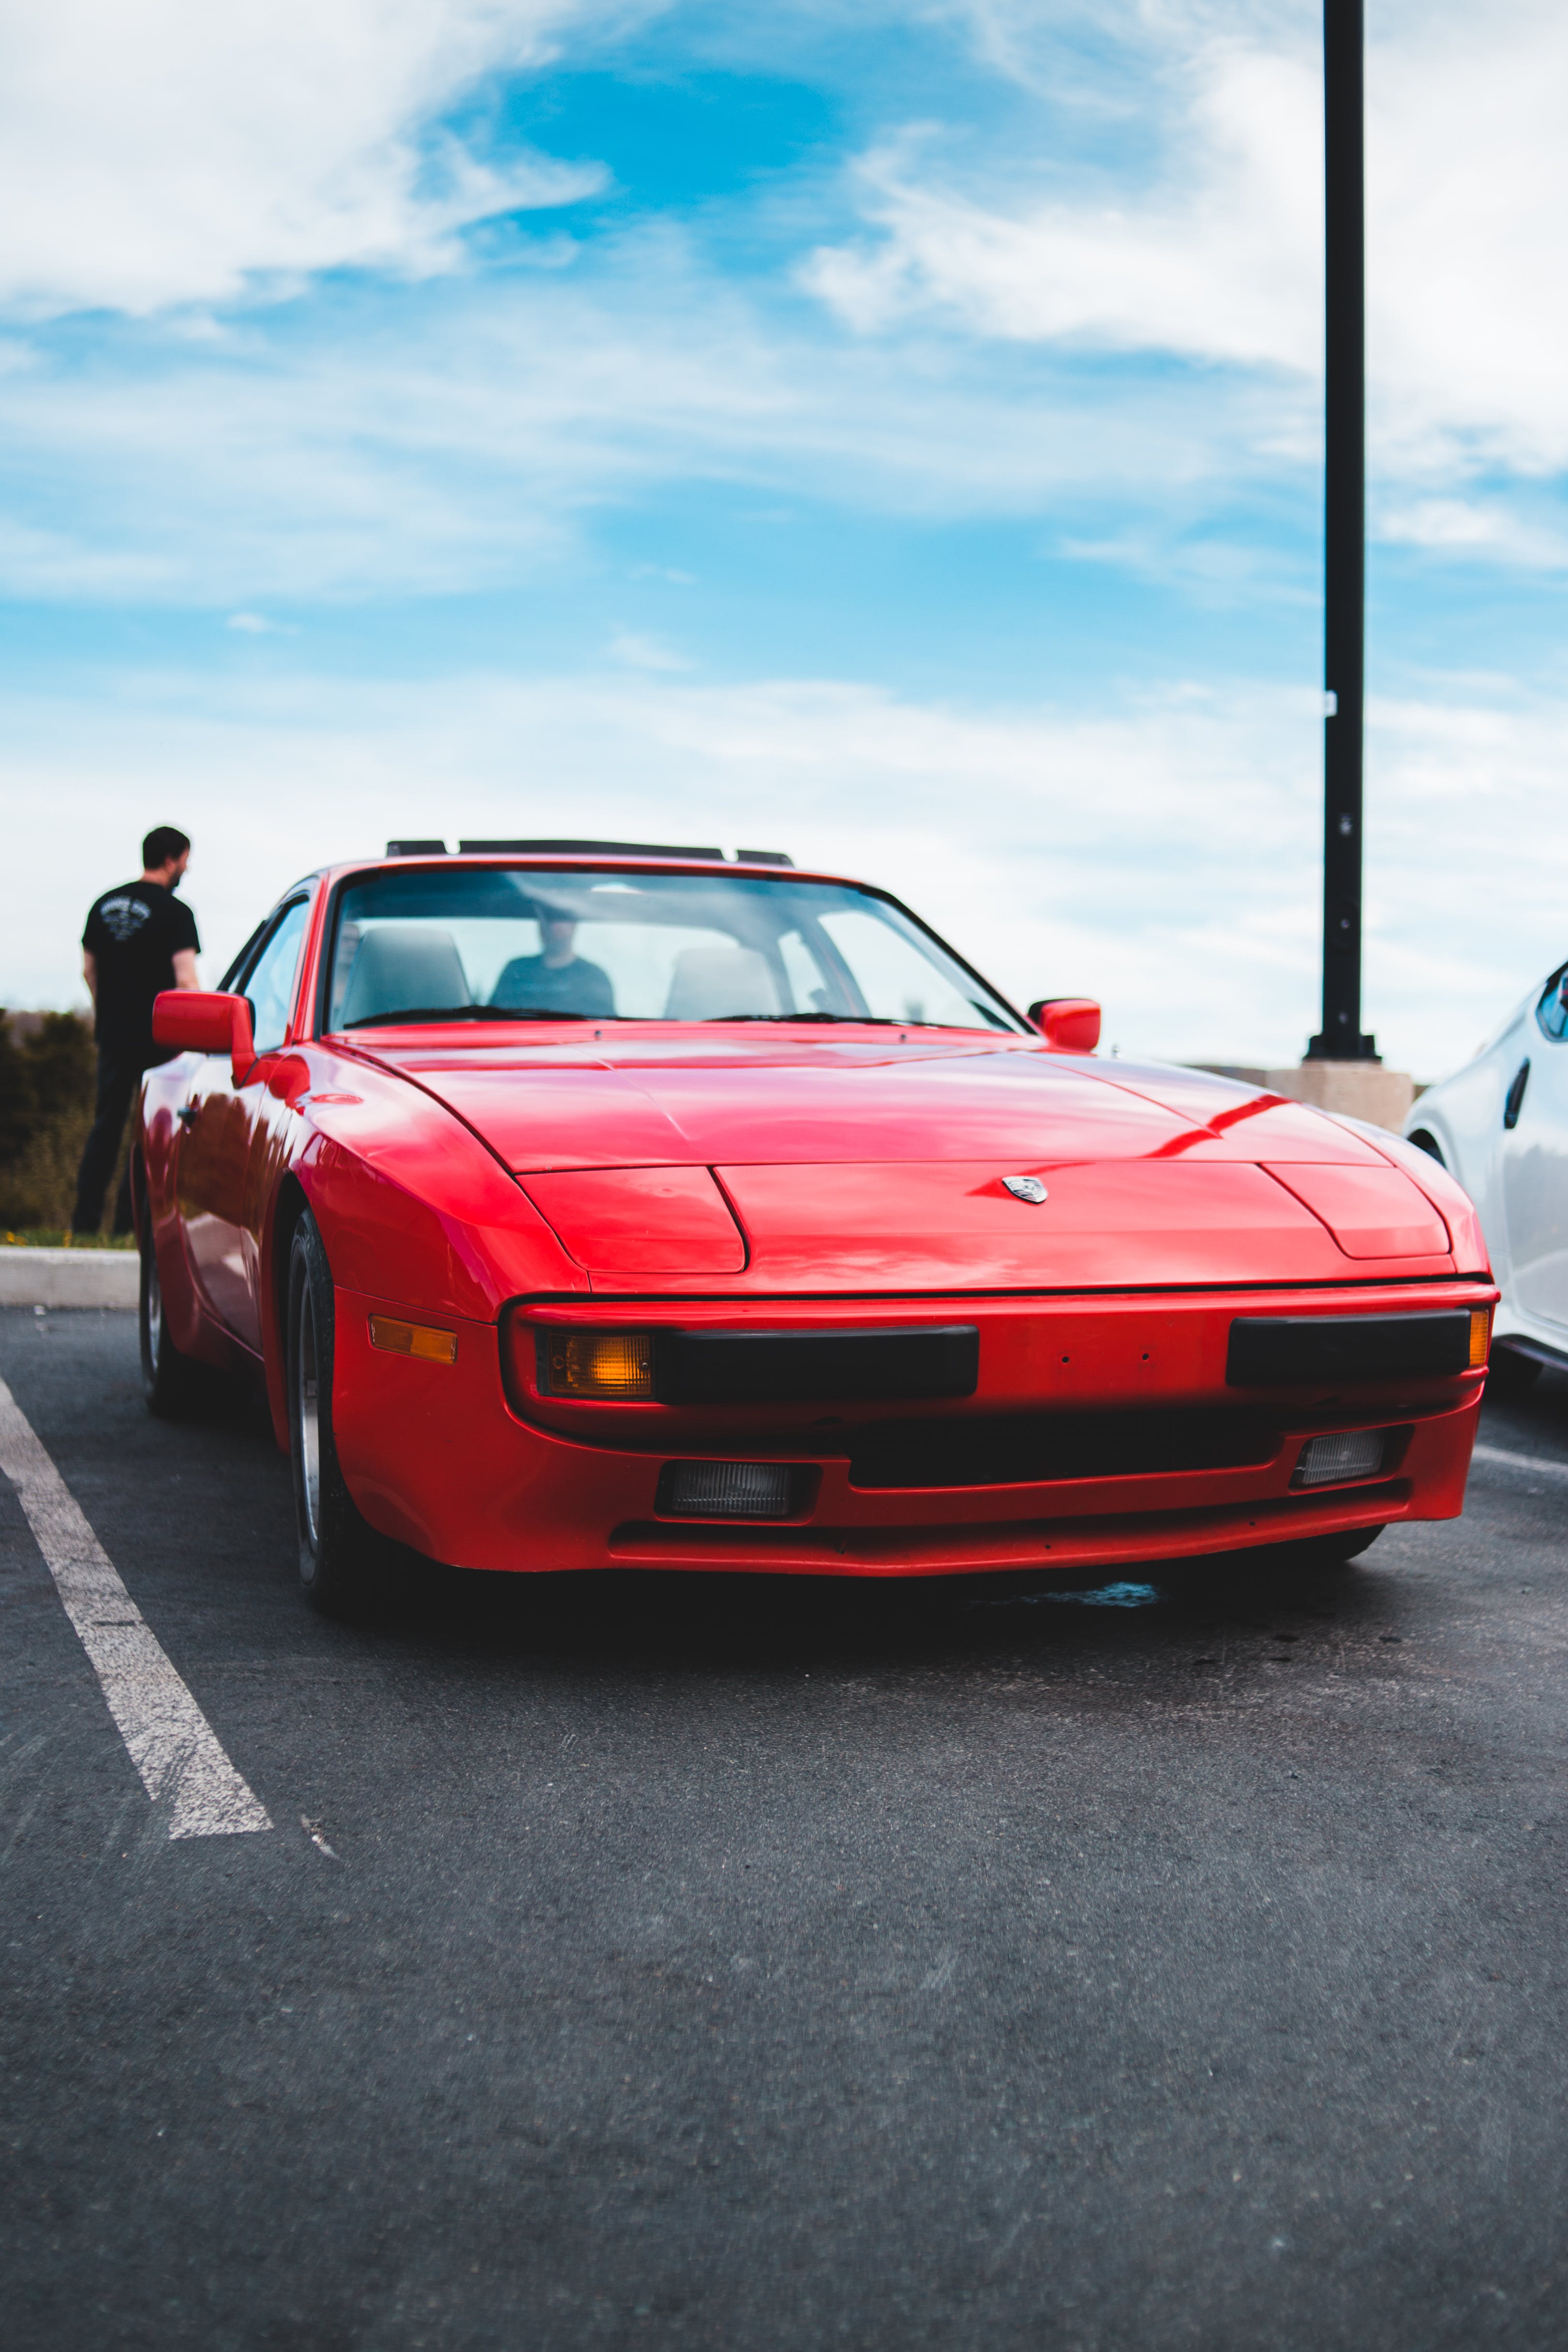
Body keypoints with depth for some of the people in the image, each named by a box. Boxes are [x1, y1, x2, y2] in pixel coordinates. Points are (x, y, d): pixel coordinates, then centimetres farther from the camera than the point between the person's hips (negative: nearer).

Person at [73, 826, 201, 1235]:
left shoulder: (105, 904, 9)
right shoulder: (174, 912, -10)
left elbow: (89, 968, 16)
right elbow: (185, 979, -18)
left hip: (113, 1032, 6)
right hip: (157, 1033, -5)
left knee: (107, 1123, 12)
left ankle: (85, 1217, 8)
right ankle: (128, 1220, 1)